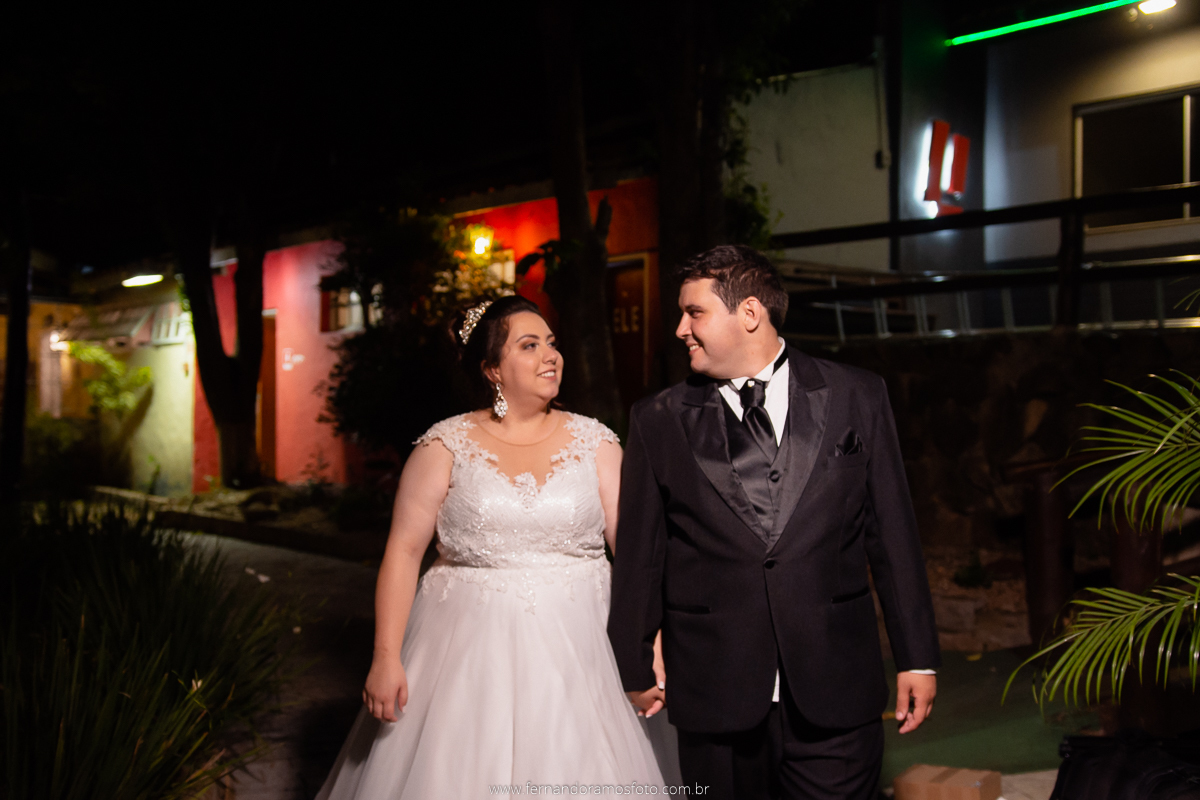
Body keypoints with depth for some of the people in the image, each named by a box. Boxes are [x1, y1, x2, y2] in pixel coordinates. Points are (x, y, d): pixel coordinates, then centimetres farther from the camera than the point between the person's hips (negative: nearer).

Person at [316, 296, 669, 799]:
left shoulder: (595, 443, 2)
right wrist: (386, 658, -9)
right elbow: (404, 551, -3)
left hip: (570, 654, 1)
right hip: (470, 653, -1)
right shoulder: (445, 447, -2)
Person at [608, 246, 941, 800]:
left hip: (835, 692, 0)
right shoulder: (658, 422, 2)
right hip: (715, 697, 1)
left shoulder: (856, 398, 3)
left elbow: (893, 535, 4)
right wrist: (636, 669, 9)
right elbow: (640, 556, 6)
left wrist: (917, 657, 4)